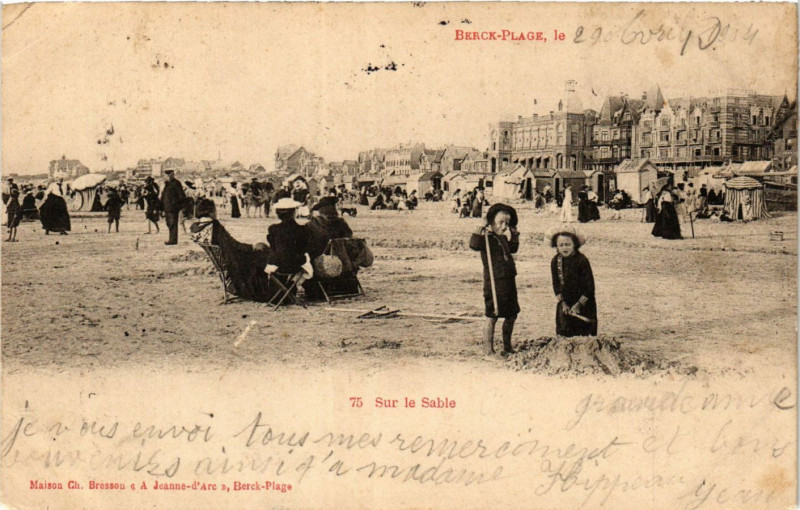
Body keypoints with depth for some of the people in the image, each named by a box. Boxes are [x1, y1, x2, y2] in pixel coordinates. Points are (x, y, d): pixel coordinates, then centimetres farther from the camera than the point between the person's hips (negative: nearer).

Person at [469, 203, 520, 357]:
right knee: (492, 315, -5)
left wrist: (515, 235, 29)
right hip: (494, 282, -9)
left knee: (511, 315, 15)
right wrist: (479, 233, -38)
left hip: (509, 281, 9)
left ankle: (507, 347, 28)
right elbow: (474, 245, -30)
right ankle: (488, 349, 3)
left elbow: (512, 249, 36)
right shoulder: (487, 238, -10)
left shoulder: (503, 238, 16)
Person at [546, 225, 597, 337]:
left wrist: (578, 305, -12)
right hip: (565, 304, 4)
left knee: (584, 334, -2)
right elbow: (556, 285, 4)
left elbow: (589, 286, -13)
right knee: (563, 334, 3)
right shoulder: (555, 261, -2)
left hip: (583, 304, -4)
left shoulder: (582, 260, -16)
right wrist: (563, 303, -6)